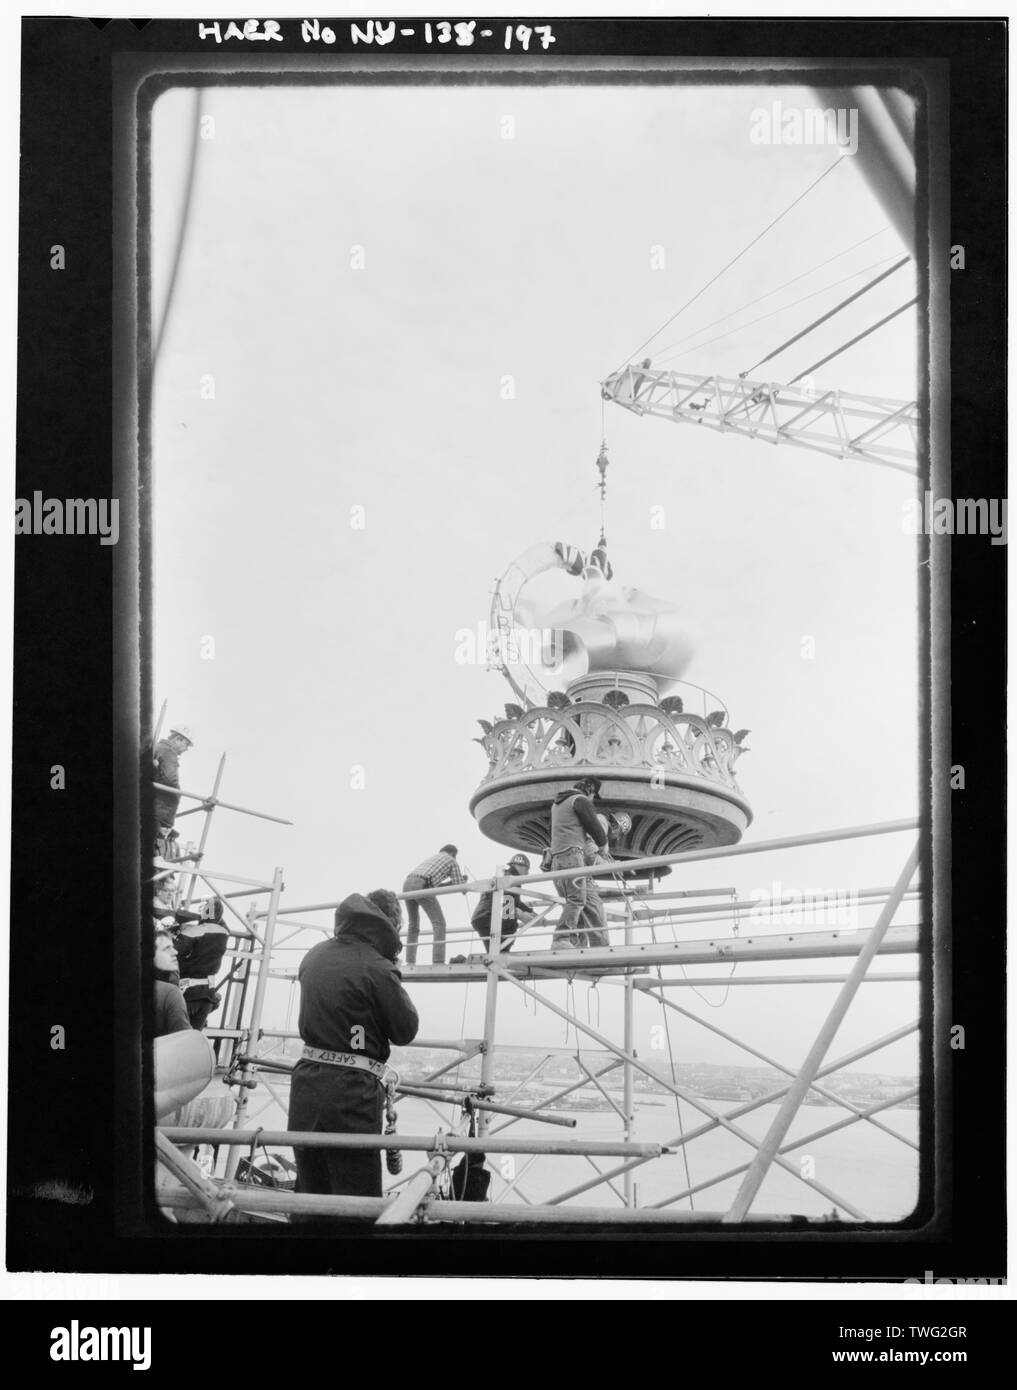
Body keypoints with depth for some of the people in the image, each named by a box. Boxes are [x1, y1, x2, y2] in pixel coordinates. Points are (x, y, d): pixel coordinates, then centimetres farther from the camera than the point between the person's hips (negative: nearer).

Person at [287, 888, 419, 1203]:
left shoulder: (315, 956, 10)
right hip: (352, 1091, -7)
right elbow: (405, 1030, -4)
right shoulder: (377, 968, -13)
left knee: (310, 1200, 15)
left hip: (306, 1081, 7)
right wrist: (396, 990, 8)